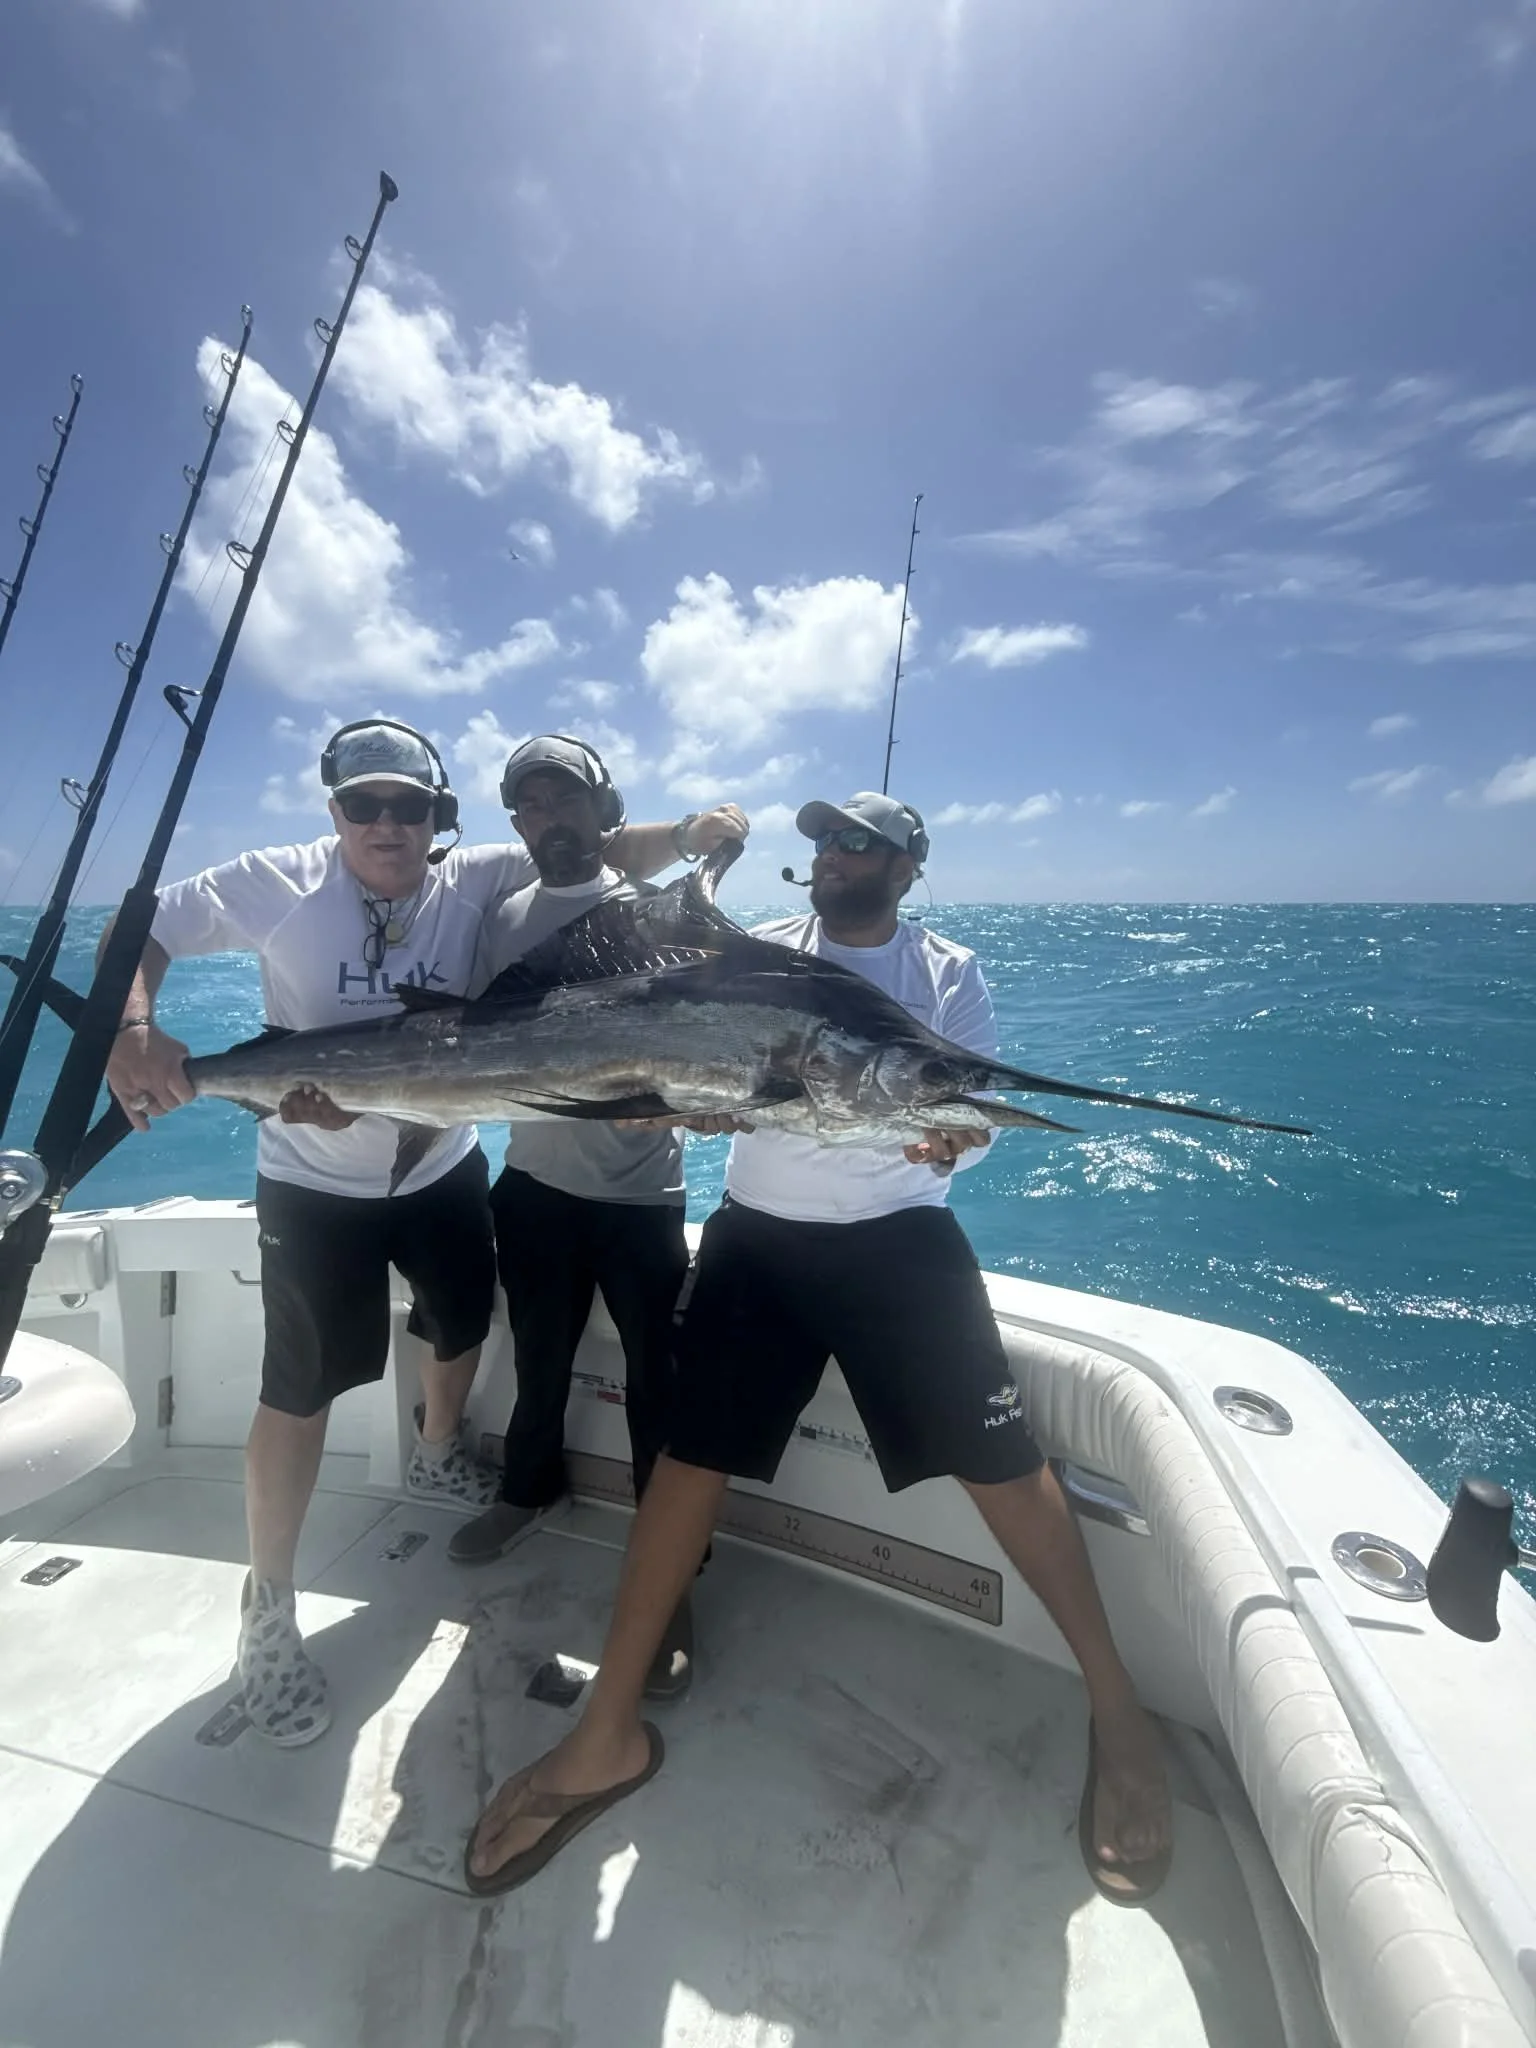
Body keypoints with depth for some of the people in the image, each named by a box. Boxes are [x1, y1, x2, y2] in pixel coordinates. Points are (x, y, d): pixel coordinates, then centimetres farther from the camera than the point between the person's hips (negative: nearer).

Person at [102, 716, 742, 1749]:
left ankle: (438, 1455, 55)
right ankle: (269, 1609, 26)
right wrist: (132, 1027, -24)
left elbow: (601, 856, -11)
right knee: (302, 1387, 1)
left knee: (462, 1323, 22)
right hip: (313, 1182, -3)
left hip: (442, 1165, 4)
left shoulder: (476, 881, -11)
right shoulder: (279, 883, -14)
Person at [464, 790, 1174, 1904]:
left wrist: (952, 1135, -26)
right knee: (690, 1453, 0)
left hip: (900, 1240, -1)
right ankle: (609, 1735, 16)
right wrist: (699, 1101, -20)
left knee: (1000, 1460, -2)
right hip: (760, 1234, 2)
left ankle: (1115, 1707, 22)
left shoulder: (948, 972, 4)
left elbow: (976, 1111, -3)